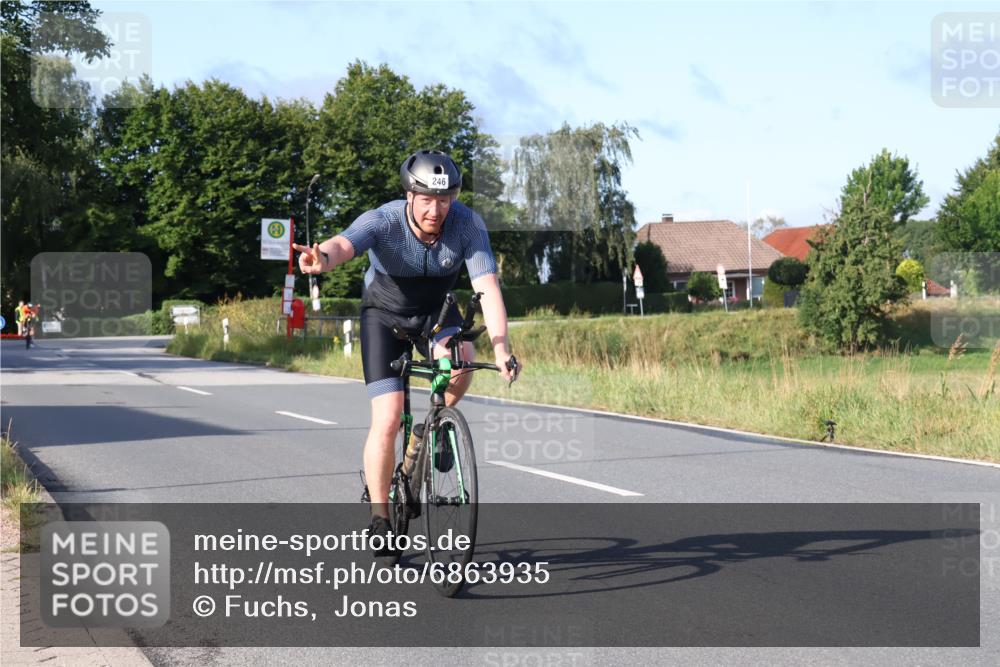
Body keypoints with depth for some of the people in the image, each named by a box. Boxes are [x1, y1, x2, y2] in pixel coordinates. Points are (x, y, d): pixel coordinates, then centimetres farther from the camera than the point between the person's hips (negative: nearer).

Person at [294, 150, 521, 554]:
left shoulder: (467, 224, -25)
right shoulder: (383, 222, -31)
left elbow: (488, 287, -31)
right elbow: (344, 244, -50)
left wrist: (501, 350, -43)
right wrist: (323, 259, -75)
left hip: (436, 311, 2)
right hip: (385, 313, -2)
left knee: (461, 362, -32)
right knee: (387, 421, -12)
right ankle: (379, 517, 4)